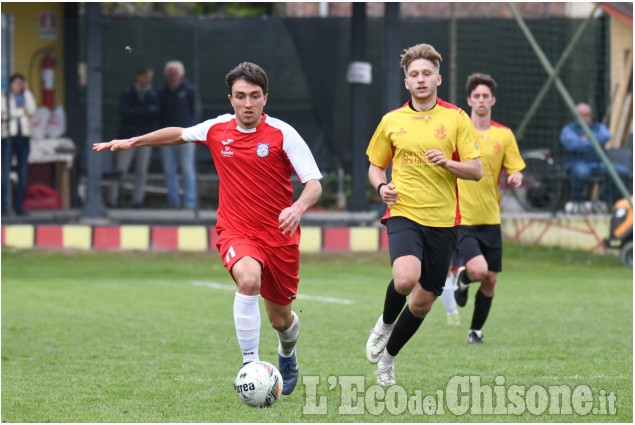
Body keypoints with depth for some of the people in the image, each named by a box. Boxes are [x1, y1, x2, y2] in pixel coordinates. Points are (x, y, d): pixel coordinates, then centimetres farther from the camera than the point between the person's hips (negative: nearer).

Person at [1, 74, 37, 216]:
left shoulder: (25, 98, 17)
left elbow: (32, 110, -3)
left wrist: (26, 91, 0)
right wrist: (20, 111, -4)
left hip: (23, 139, 4)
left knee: (23, 174, 2)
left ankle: (19, 205, 6)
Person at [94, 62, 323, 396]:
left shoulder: (282, 134, -10)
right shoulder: (217, 130, 0)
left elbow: (314, 184, -13)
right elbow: (180, 134, 21)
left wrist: (298, 207, -33)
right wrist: (132, 142, 22)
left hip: (279, 235, 0)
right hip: (235, 232, 0)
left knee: (281, 320, 10)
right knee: (249, 279, -34)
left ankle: (287, 355, 49)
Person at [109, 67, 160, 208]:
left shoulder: (153, 96, 9)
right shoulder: (127, 94, 2)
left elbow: (156, 114, -5)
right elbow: (124, 111, -13)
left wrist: (135, 112, -9)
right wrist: (147, 112, -11)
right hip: (128, 137, -2)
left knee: (141, 172, 2)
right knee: (121, 171, -8)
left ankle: (137, 199, 7)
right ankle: (113, 199, -5)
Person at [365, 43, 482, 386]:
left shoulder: (456, 119, 3)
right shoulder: (391, 121, 7)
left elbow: (476, 170, 1)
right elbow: (375, 165, 18)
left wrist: (447, 162, -18)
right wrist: (381, 186, -3)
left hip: (442, 219, 1)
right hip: (403, 213, -1)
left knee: (422, 302, 6)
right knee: (405, 278, -29)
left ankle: (388, 356, 29)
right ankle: (386, 322, 3)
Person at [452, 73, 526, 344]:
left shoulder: (504, 135, 5)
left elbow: (515, 171, 8)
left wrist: (516, 178, -15)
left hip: (490, 219, 4)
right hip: (460, 218, -4)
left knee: (490, 280, 5)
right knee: (478, 270, -22)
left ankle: (476, 330, 25)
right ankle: (461, 277, 15)